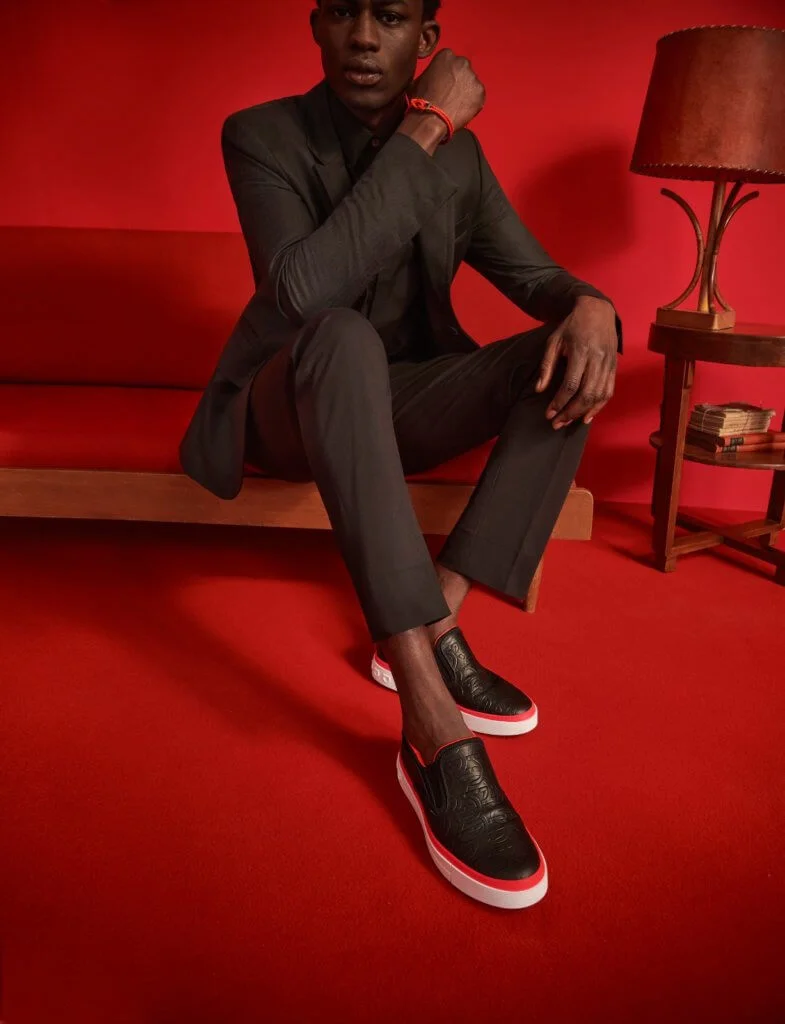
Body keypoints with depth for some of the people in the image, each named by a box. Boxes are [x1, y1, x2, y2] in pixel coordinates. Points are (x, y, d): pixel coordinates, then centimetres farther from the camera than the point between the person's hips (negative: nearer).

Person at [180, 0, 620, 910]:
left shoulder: (459, 152, 4)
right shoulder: (262, 135, -10)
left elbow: (532, 273, 3)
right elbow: (302, 288, -28)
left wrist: (590, 305, -22)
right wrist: (422, 132, -25)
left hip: (399, 402, 5)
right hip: (293, 406, -4)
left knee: (573, 349, -17)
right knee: (344, 334, -38)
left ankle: (431, 622, -23)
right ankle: (434, 726, -43)